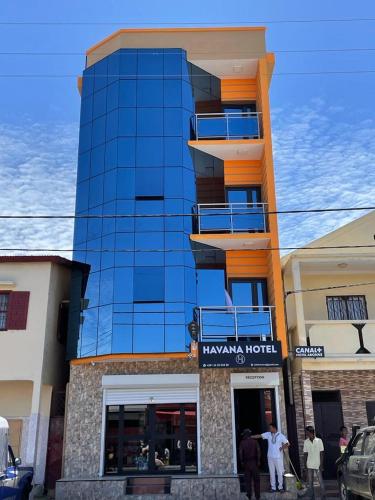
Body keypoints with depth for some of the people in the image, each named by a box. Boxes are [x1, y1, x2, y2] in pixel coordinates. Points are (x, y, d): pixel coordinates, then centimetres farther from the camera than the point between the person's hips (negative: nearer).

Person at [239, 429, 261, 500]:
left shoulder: (242, 442, -2)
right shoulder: (254, 442, -1)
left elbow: (240, 452, -6)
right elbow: (258, 451, -8)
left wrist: (241, 461, 3)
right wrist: (258, 460, -3)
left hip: (246, 462, 0)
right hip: (254, 462, 0)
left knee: (248, 479, 7)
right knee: (256, 479, 7)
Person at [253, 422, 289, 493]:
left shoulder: (280, 435, -5)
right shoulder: (268, 434, 2)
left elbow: (287, 443, 2)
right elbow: (259, 436, -2)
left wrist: (282, 448, -10)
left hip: (278, 457, -3)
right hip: (270, 457, 3)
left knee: (280, 472, 1)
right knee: (272, 472, 7)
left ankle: (280, 487, 13)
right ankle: (273, 487, 15)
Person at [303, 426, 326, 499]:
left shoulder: (319, 441, -6)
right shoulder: (306, 442, 2)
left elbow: (321, 453, -5)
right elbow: (305, 454, 7)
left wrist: (321, 464, -9)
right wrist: (305, 464, 3)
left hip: (317, 465, -3)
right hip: (309, 465, 3)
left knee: (321, 481, -1)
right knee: (310, 482, 7)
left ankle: (323, 495, 9)